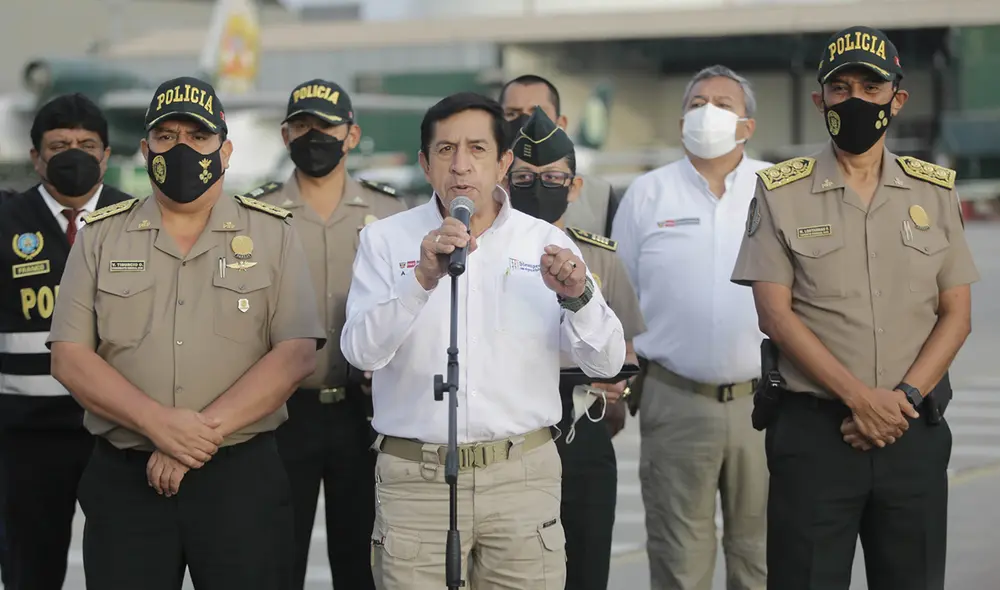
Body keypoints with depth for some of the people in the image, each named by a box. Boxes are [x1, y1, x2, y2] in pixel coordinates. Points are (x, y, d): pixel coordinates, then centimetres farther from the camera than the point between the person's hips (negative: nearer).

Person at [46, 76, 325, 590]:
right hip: (123, 479, 1)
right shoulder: (101, 236, 8)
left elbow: (296, 355, -5)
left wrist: (205, 432, -15)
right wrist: (158, 423, -14)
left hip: (242, 475, -1)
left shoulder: (272, 234, 5)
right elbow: (69, 357, 0)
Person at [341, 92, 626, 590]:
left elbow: (606, 363, -1)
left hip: (522, 475, 1)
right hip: (414, 476, -1)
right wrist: (423, 279, -25)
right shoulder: (385, 240, 3)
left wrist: (576, 297, -20)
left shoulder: (547, 244, 5)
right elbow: (361, 351, -12)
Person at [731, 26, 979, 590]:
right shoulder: (781, 193, 2)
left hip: (915, 430, 2)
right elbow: (776, 313, -5)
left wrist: (904, 398, -9)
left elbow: (956, 315, 6)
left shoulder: (936, 191, 9)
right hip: (813, 429, -2)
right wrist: (859, 397, -13)